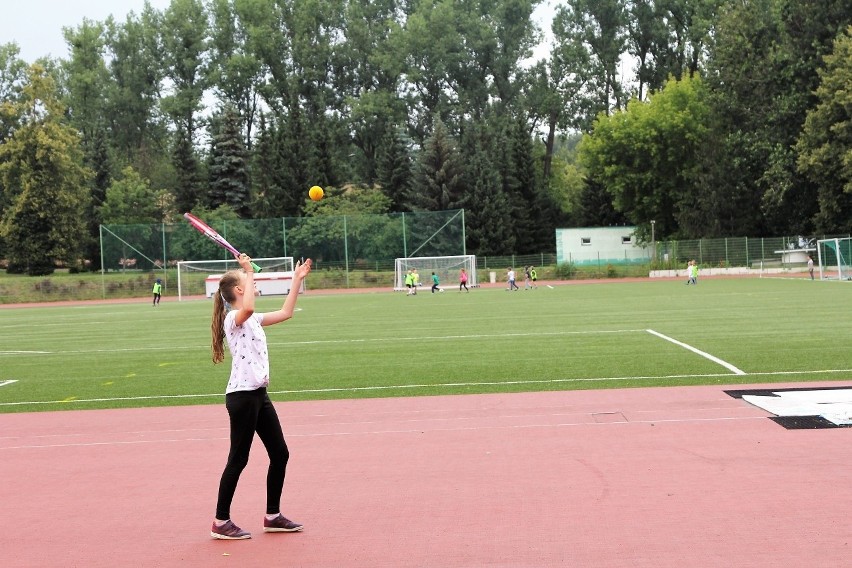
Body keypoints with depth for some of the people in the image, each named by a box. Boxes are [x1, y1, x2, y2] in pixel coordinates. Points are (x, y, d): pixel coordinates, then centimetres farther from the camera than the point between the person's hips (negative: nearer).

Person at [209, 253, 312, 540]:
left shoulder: (252, 320, 16)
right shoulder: (233, 319, -12)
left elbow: (285, 313, 24)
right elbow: (247, 308, -37)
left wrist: (297, 280, 23)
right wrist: (249, 271, -29)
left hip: (258, 394, 9)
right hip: (242, 395, -9)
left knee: (280, 454, 11)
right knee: (238, 459, -3)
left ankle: (272, 516, 22)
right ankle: (221, 522, 7)